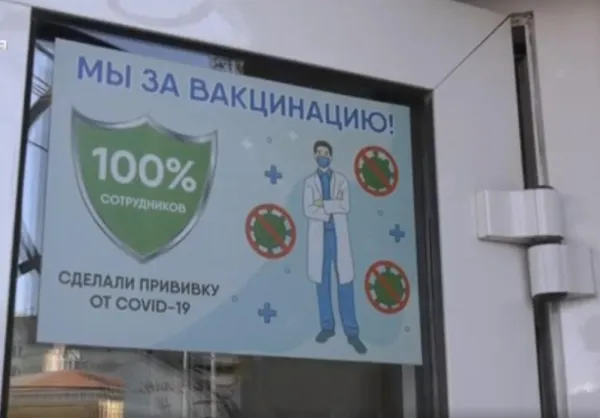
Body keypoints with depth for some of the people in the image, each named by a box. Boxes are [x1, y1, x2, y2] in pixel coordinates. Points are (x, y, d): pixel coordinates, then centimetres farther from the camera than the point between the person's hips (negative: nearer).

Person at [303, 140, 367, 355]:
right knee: (322, 281, 4)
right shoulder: (309, 181, 9)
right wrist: (333, 208, -10)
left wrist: (323, 204, -10)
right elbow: (308, 210, -4)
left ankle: (352, 332, -3)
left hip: (339, 234, 0)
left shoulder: (341, 180, 11)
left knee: (345, 281, -4)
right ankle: (327, 326, 11)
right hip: (319, 235, 0)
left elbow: (345, 206, -4)